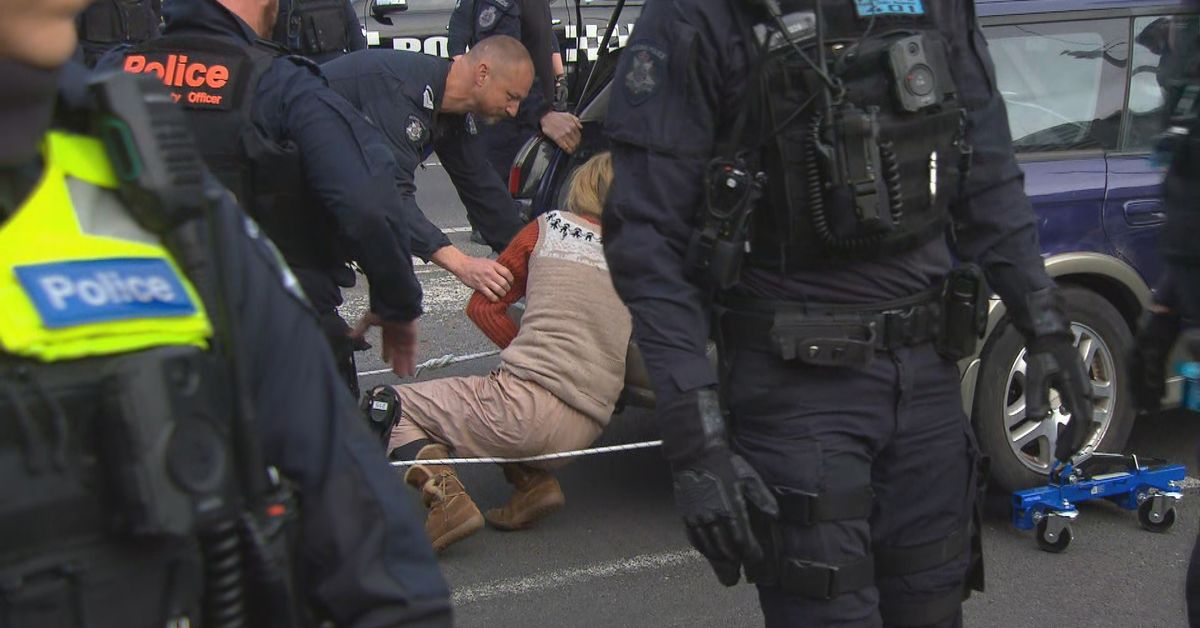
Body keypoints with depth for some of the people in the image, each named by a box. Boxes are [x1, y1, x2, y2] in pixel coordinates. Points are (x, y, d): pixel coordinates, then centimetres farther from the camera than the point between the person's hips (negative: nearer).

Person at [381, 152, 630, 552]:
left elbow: (484, 306, 14)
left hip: (525, 402, -5)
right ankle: (532, 479, 9)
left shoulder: (548, 227, 8)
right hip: (584, 431, 5)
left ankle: (445, 493, -15)